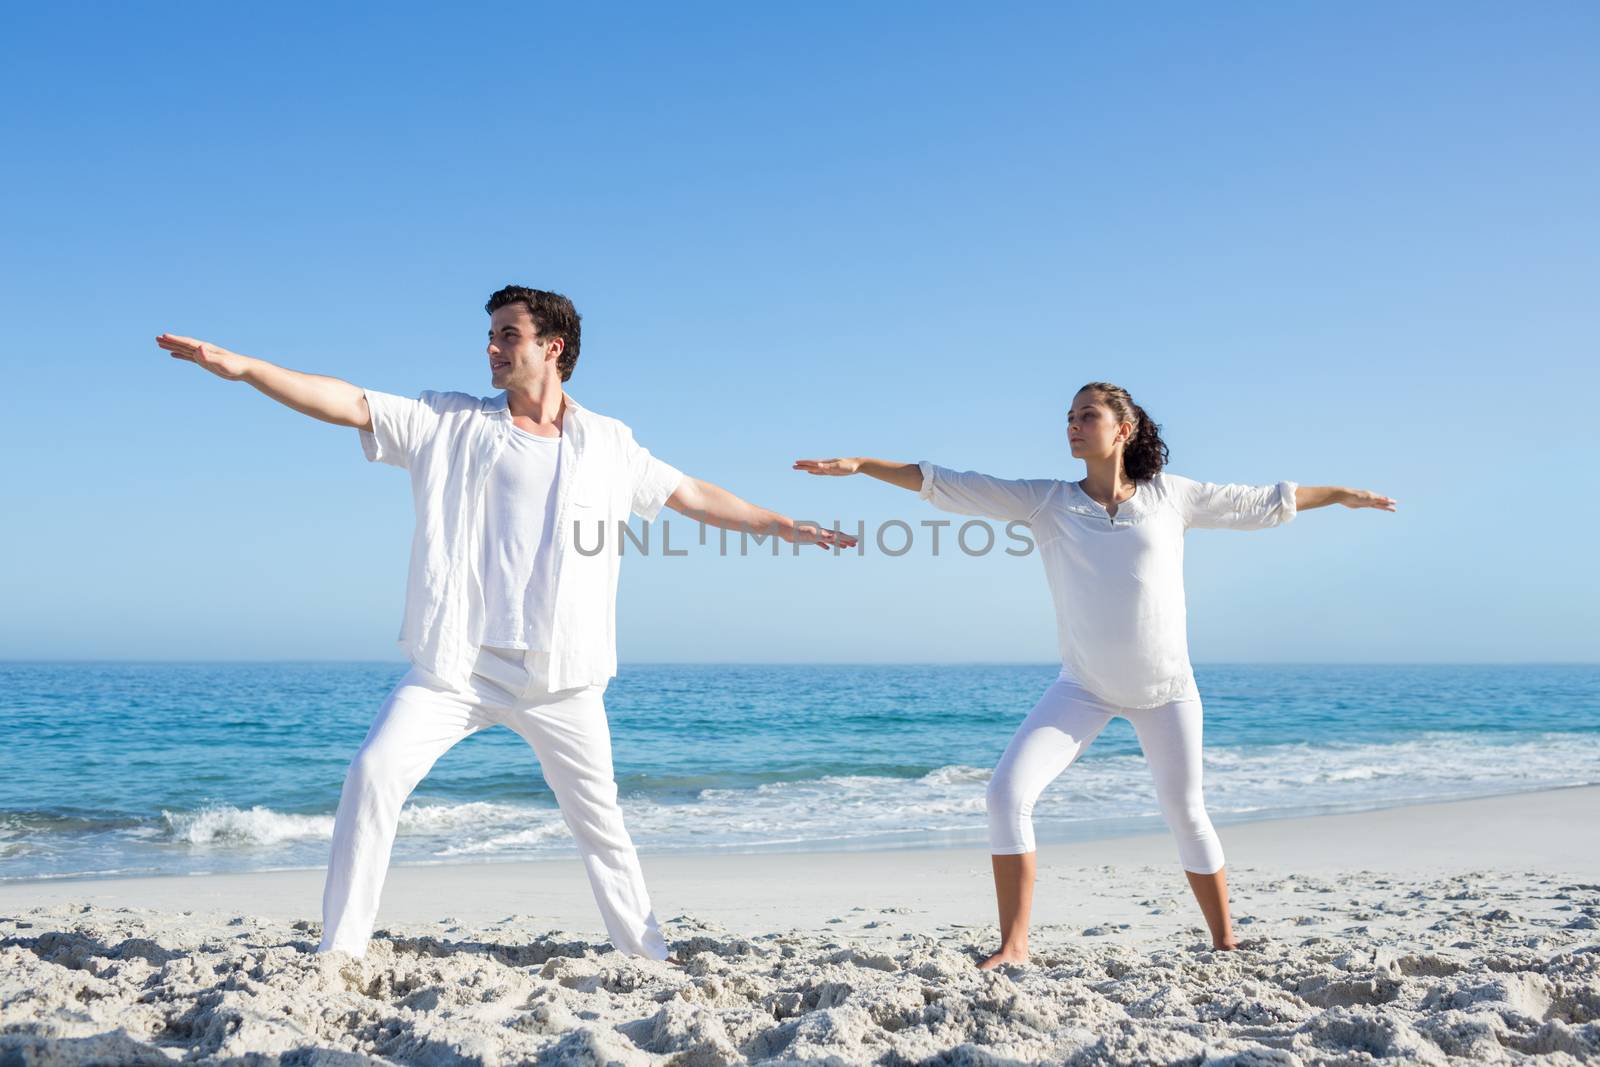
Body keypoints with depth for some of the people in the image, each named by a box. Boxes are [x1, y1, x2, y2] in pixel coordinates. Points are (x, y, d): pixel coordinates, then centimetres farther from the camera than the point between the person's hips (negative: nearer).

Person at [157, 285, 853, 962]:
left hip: (560, 677, 1)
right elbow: (346, 403, -2)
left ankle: (647, 952, 25)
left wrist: (780, 525, 13)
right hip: (456, 664, 0)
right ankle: (339, 949, -1)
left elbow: (693, 496, 15)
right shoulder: (448, 423, 5)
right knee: (374, 774, -13)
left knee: (598, 815, 9)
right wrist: (242, 366, -11)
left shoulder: (607, 444, 8)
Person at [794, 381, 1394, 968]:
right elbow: (946, 486, -7)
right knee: (1007, 792, -16)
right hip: (1084, 687, 0)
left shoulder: (1170, 496, -1)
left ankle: (1224, 942, 28)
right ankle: (1013, 946, -8)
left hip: (1166, 688, 0)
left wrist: (1341, 494, 17)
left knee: (1186, 814, 9)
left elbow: (1263, 502, 11)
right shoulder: (1046, 502, -3)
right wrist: (859, 465, -14)